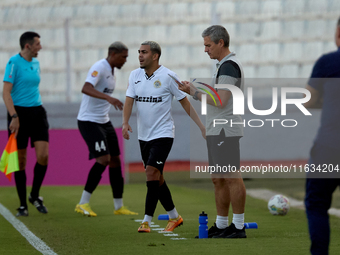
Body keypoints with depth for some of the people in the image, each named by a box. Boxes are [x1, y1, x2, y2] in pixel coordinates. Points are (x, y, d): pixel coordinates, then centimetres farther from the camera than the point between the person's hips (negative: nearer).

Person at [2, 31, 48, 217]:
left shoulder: (35, 63, 13)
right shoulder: (14, 63, -10)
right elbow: (6, 92, -14)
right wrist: (14, 116, -21)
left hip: (37, 111, 6)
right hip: (19, 112, -6)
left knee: (43, 155, -8)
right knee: (20, 160, 0)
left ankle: (34, 196, 11)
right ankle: (23, 204, 9)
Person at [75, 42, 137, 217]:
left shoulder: (111, 71, 14)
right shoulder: (99, 68, -16)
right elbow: (86, 89, -33)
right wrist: (108, 98, -45)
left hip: (104, 121, 10)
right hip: (89, 121, -10)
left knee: (115, 160, 8)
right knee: (103, 159, -18)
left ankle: (119, 206, 16)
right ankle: (83, 204, -11)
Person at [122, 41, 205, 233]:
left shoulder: (168, 76, -10)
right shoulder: (135, 75, 5)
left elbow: (185, 102, -3)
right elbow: (129, 101, -1)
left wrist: (201, 126, -3)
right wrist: (125, 122, -19)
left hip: (163, 134, -6)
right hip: (144, 135, 6)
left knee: (152, 172, -18)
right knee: (156, 178, 11)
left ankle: (147, 220, -15)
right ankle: (174, 216, 25)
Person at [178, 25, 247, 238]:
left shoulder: (229, 65, -14)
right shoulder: (226, 64, 19)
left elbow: (220, 101, -20)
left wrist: (195, 92, -11)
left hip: (225, 131, -11)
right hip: (217, 131, 11)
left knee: (232, 177, -8)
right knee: (219, 179, 12)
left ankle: (238, 226, -6)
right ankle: (221, 225, 16)